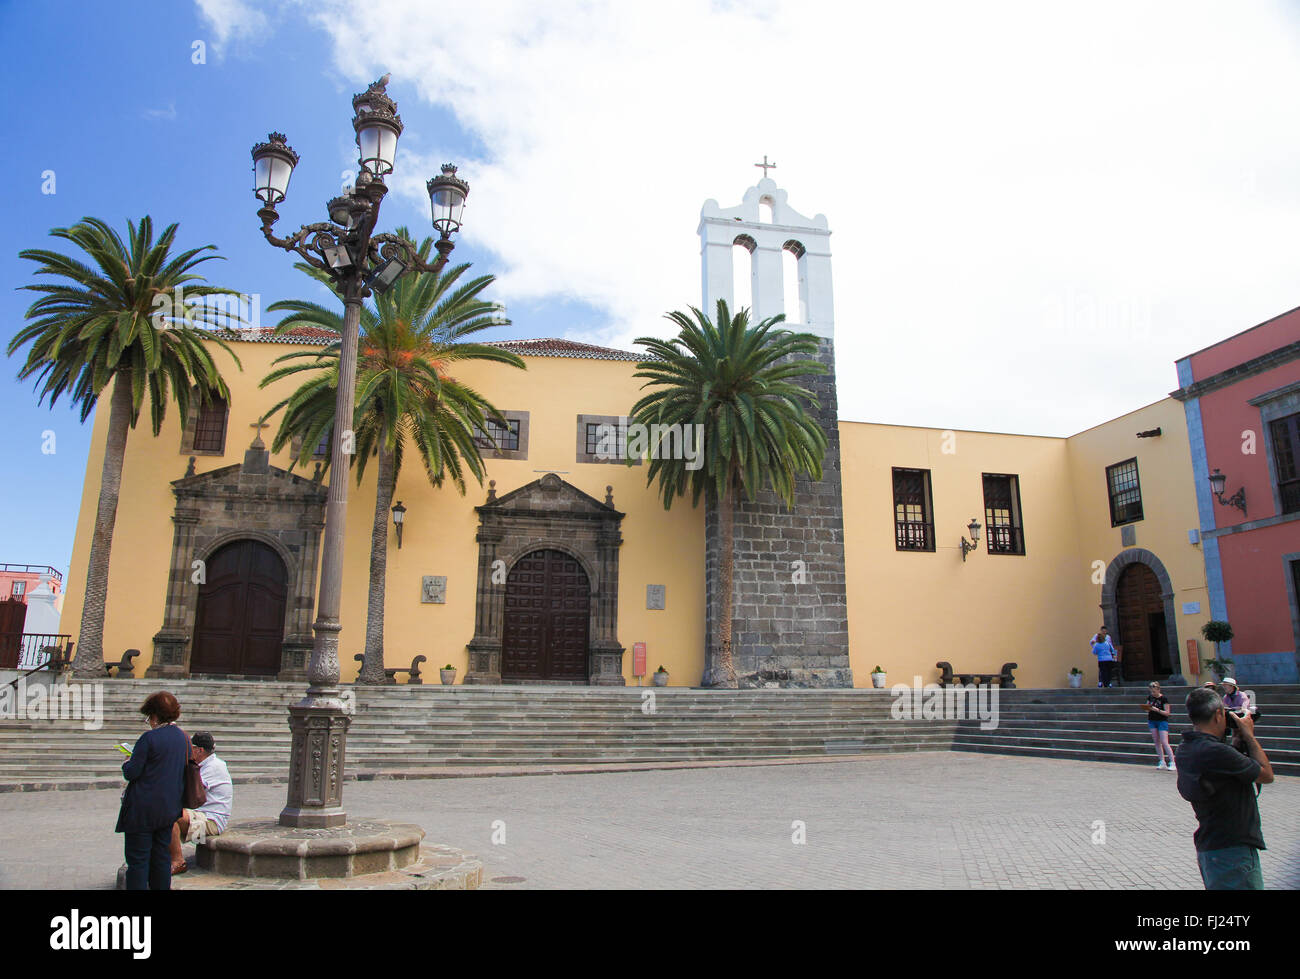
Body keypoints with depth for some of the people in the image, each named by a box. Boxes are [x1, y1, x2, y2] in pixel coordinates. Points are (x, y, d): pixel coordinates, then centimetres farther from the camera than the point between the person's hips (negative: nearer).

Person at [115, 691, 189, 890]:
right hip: (170, 807, 7)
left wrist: (127, 763, 8)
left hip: (143, 809, -7)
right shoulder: (183, 738, 5)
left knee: (138, 859, 2)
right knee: (162, 857, 15)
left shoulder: (149, 738, -16)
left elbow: (131, 773, -14)